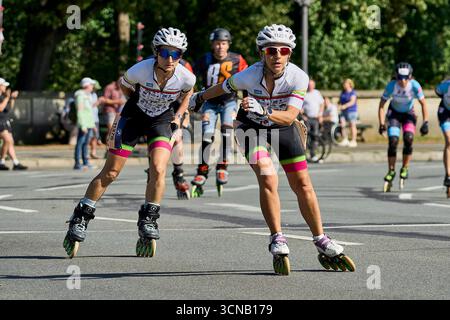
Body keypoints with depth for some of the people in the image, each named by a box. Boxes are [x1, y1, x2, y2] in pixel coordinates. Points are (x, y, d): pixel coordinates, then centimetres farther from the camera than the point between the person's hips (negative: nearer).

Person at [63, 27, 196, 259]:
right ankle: (80, 218, 10)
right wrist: (139, 101, 3)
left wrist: (179, 115, -1)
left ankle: (148, 221, -2)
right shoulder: (140, 70, -29)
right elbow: (124, 84, -4)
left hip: (161, 120, 1)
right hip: (134, 116, -1)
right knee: (110, 173, -2)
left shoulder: (186, 77, -24)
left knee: (158, 170, -20)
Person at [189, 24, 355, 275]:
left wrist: (264, 112, -52)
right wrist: (200, 97, 12)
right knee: (268, 179, -22)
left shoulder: (299, 78, -27)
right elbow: (225, 87, -6)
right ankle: (278, 241, -11)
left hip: (283, 127, 2)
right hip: (251, 127, -2)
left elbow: (289, 116, -35)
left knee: (303, 185, 1)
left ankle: (322, 244, 12)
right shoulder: (249, 76, -28)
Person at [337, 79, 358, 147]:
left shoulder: (352, 93, -9)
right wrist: (340, 105, -4)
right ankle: (345, 140, 7)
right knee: (342, 124, -3)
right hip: (344, 111, 6)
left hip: (351, 110, -6)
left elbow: (352, 102, -21)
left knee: (352, 126, -2)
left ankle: (353, 141, 4)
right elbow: (340, 101, 18)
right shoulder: (343, 92, 12)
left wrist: (345, 106, -34)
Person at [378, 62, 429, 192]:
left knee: (409, 139, -21)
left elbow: (423, 103, -16)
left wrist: (425, 123, -21)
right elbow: (382, 105, -19)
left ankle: (405, 169, -2)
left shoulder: (414, 85, -28)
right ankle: (391, 171, 1)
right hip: (394, 114, 0)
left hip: (409, 114, 0)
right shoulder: (391, 86, -28)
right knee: (393, 141, -15)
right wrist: (382, 124, -25)